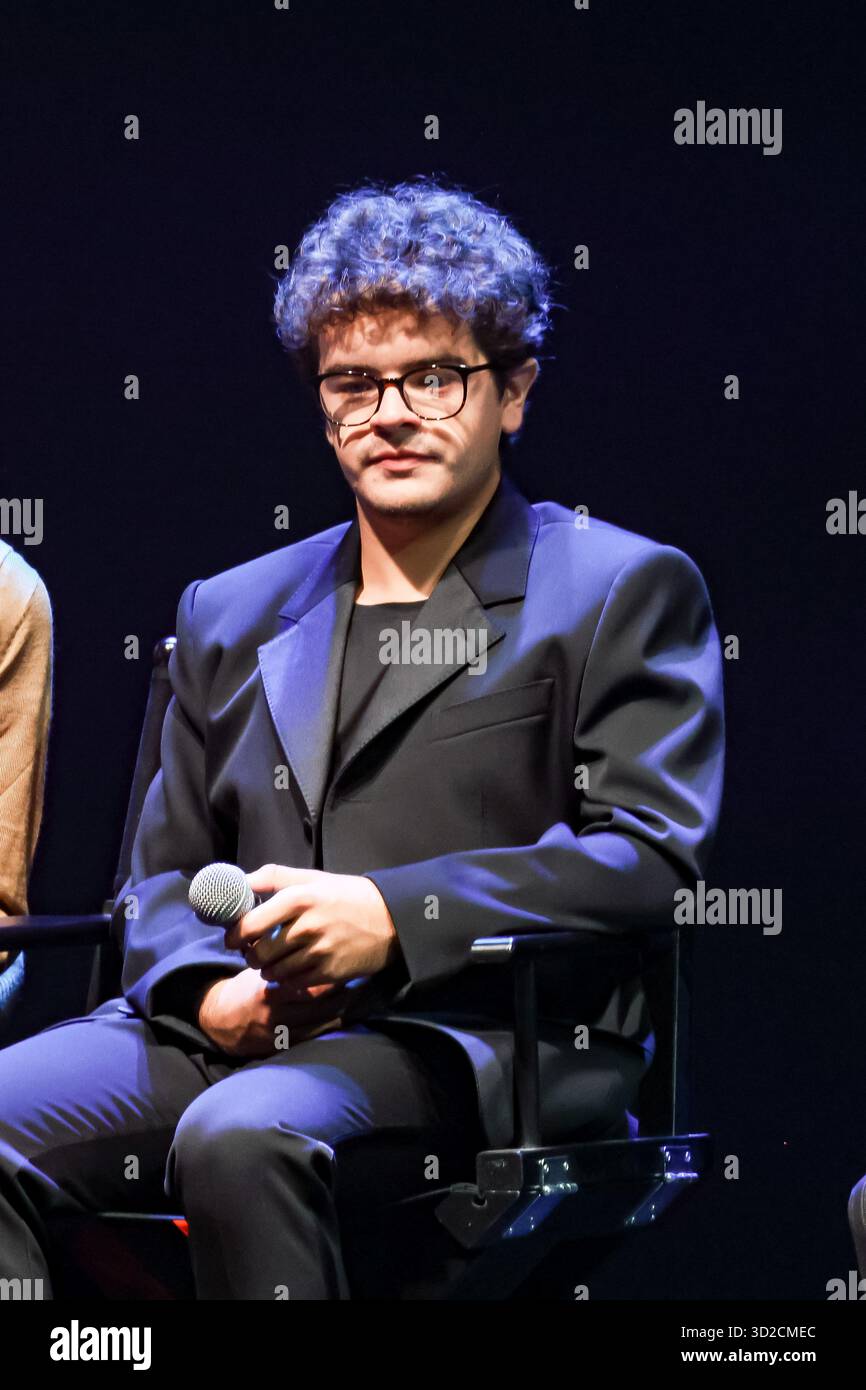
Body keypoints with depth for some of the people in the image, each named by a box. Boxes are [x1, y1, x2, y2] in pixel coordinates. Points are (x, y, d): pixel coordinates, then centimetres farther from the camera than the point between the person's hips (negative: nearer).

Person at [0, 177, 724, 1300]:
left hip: (484, 1036, -5)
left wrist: (395, 918, -16)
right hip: (237, 1031, 5)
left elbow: (652, 850, -4)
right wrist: (213, 990, -2)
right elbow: (163, 877, 23)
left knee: (244, 1134, -37)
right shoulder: (232, 612, 26)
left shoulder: (621, 591, 10)